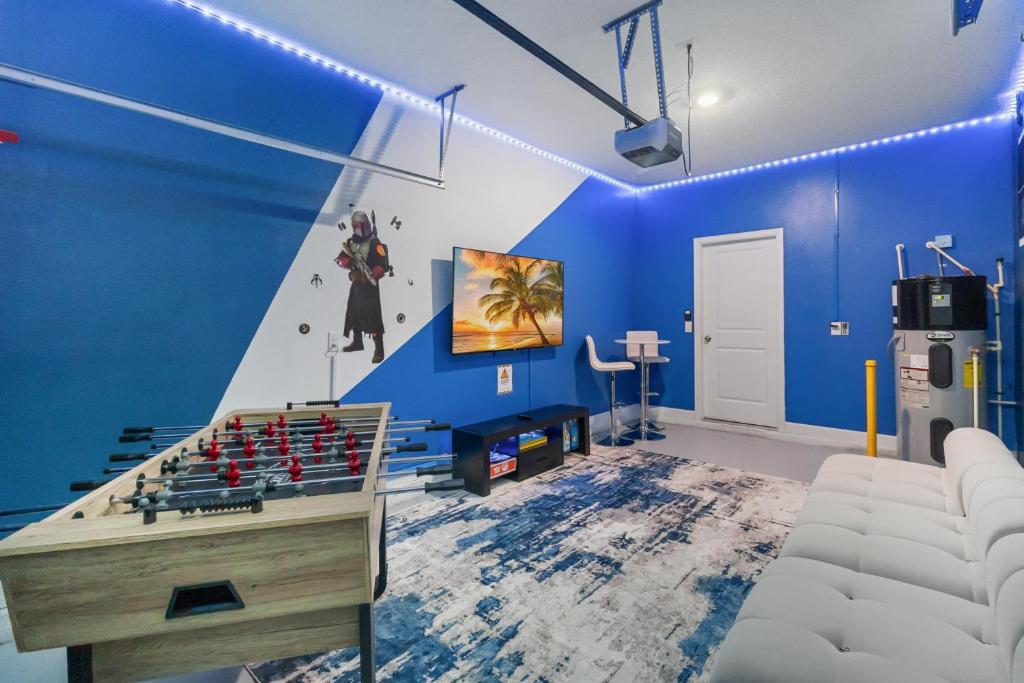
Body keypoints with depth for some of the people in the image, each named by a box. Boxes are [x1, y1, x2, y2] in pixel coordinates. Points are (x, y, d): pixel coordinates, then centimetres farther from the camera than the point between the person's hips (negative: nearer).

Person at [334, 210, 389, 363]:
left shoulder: (375, 243, -10)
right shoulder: (350, 242, 11)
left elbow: (383, 265, -17)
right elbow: (340, 259, 7)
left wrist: (371, 276, -30)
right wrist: (349, 263, -15)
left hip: (370, 285, -7)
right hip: (355, 283, 8)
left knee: (373, 316, -11)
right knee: (353, 313, 17)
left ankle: (379, 349, -6)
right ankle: (357, 342, 35)